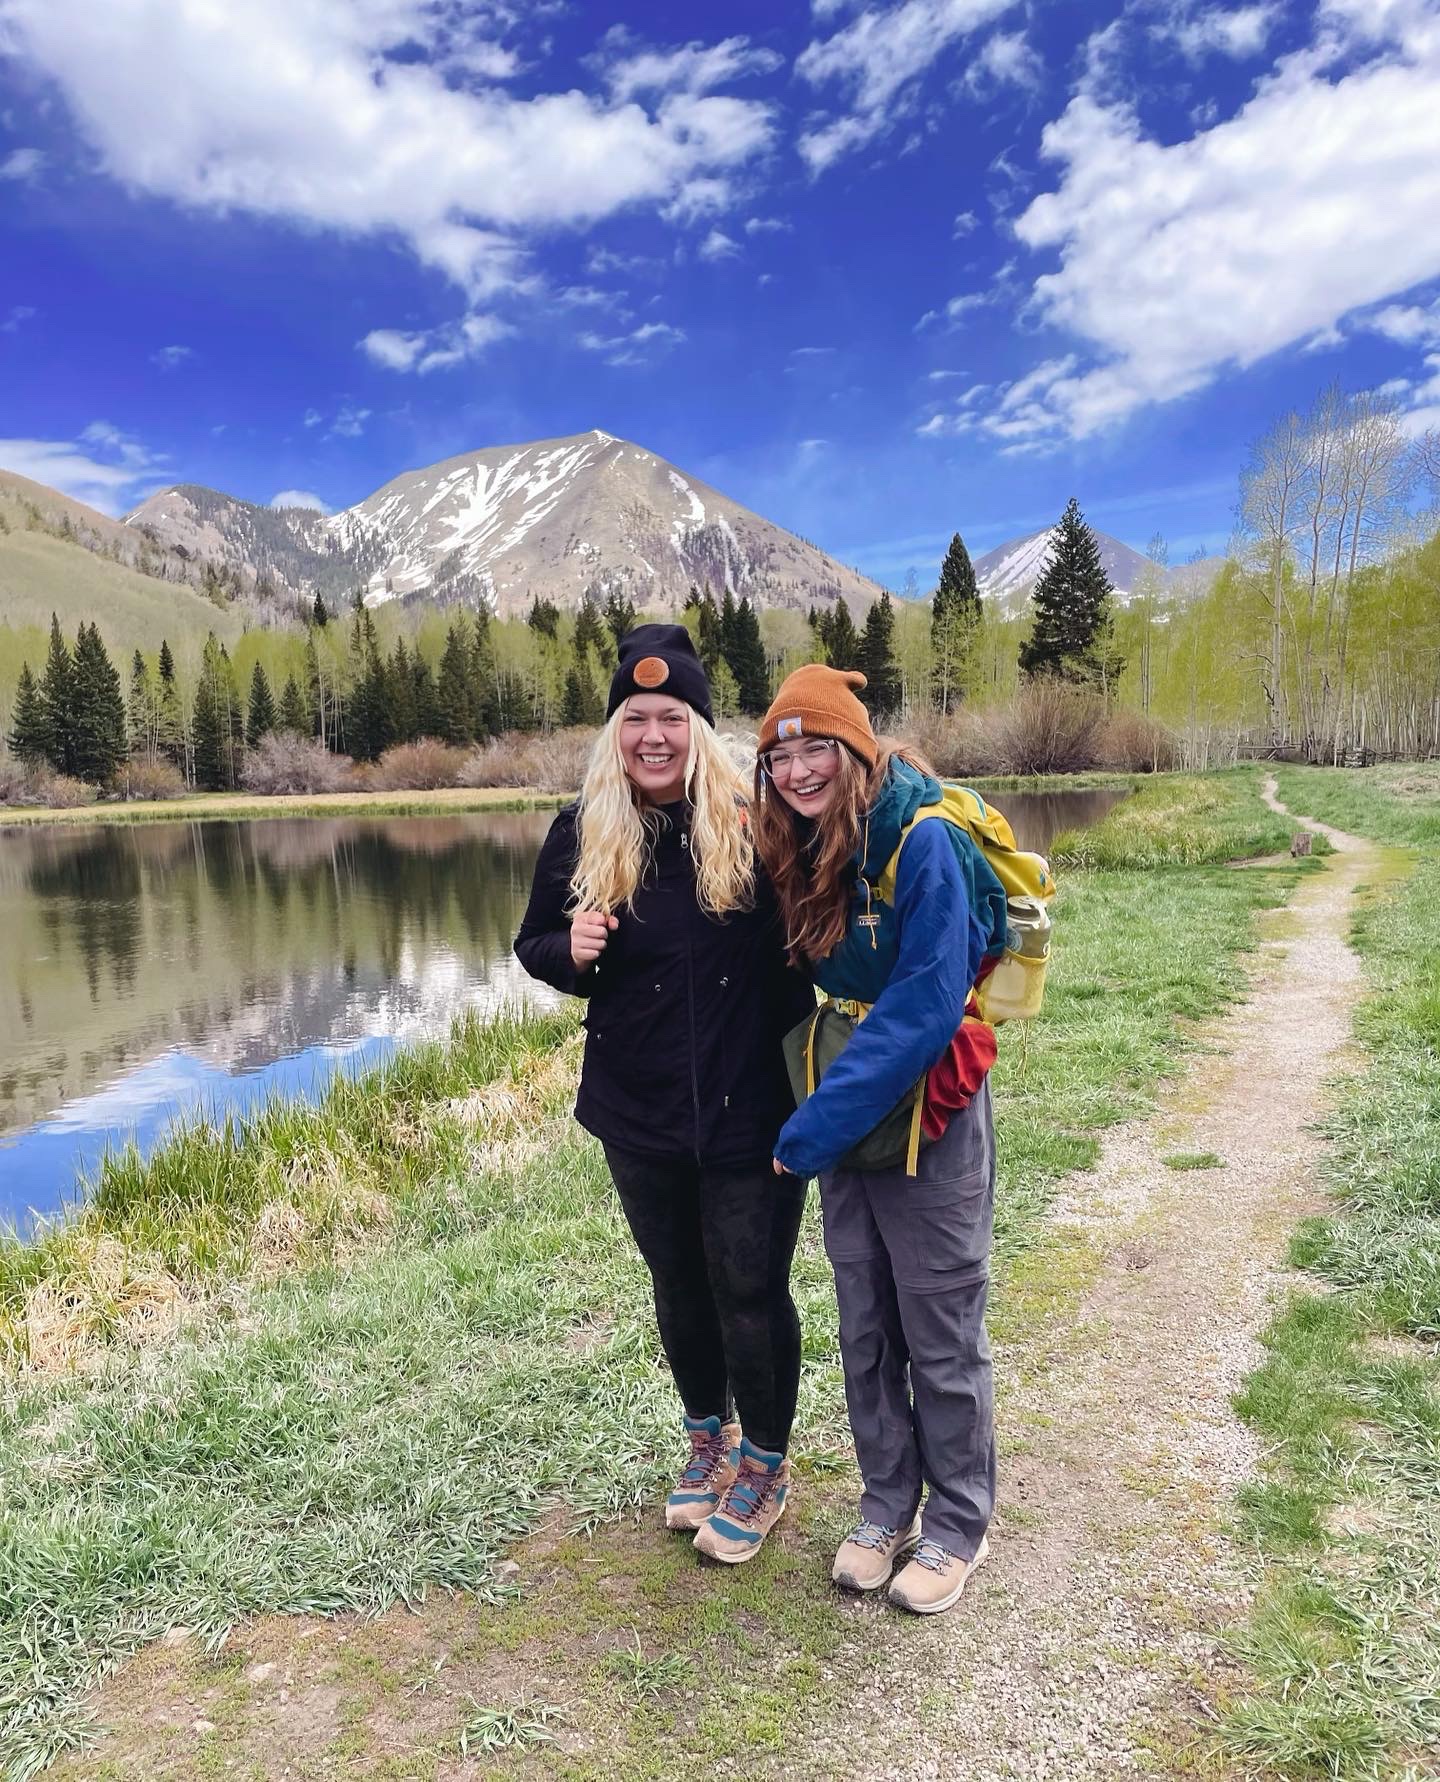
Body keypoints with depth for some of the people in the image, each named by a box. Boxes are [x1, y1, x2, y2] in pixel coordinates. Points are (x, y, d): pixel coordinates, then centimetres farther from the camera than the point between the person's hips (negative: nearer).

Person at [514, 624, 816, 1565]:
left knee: (751, 1291, 8)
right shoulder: (583, 835, -2)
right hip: (639, 1113, 3)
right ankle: (709, 1438, 45)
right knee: (680, 1285, 20)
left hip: (751, 1108, -3)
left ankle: (765, 1466, 33)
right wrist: (571, 950, -15)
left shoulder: (754, 824, -11)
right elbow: (535, 947, 7)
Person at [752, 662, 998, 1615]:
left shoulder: (921, 841, -20)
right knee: (866, 1329, 17)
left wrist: (815, 1127, -23)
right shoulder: (798, 853, 1)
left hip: (930, 1117, -6)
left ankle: (958, 1524, 30)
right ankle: (886, 1504, 37)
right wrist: (817, 1118, -3)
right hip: (842, 1119, 6)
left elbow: (924, 1009, -24)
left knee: (942, 1336, 9)